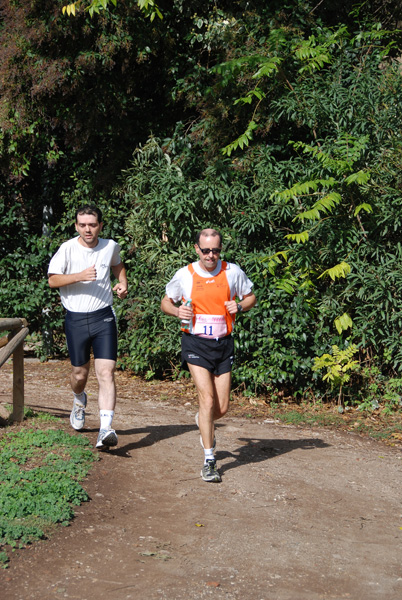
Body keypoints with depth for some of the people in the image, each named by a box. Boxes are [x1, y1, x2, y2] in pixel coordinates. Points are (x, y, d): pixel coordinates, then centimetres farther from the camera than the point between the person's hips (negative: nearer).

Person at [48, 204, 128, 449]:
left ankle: (106, 429, -18)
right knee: (80, 374, 11)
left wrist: (123, 283, 8)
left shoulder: (111, 247, 4)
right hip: (76, 319, 0)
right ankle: (80, 401, 47)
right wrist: (79, 276, -22)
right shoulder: (68, 249, -5)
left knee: (106, 373, -13)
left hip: (104, 318, 1)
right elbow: (53, 280, -8)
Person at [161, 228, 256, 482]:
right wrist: (177, 311, -12)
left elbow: (251, 297, 13)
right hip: (196, 343, -2)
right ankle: (209, 460, -7)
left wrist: (239, 306, -10)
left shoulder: (233, 272, -1)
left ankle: (204, 423, 43)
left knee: (222, 408, 5)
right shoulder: (184, 275, -3)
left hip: (224, 344, 2)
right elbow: (166, 302, 11)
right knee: (207, 399, -15)